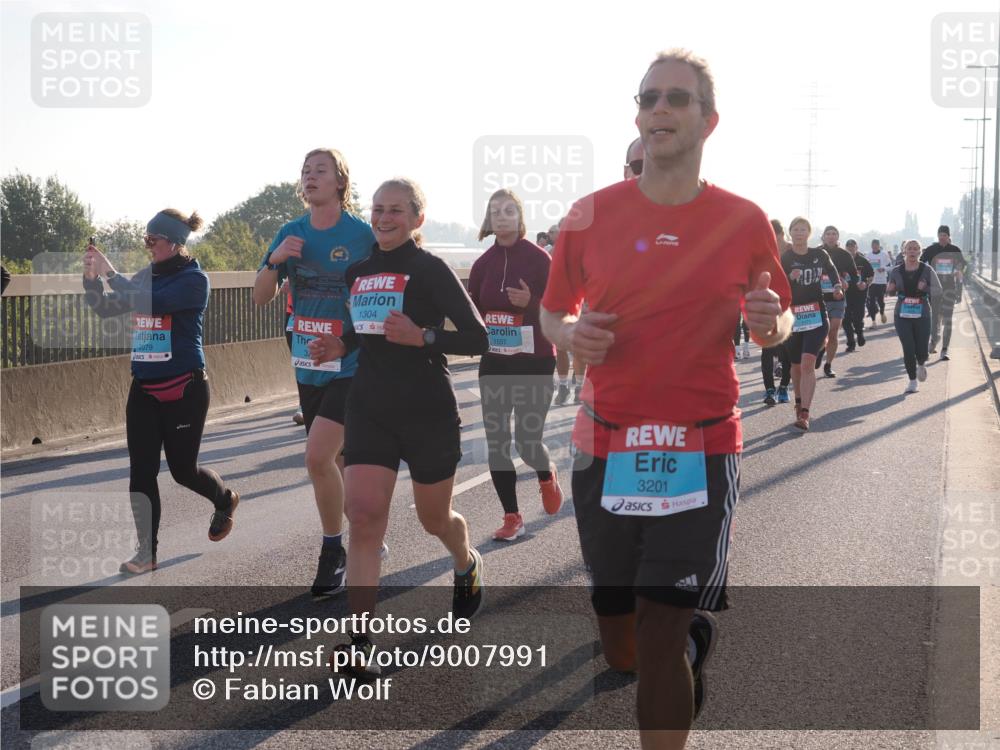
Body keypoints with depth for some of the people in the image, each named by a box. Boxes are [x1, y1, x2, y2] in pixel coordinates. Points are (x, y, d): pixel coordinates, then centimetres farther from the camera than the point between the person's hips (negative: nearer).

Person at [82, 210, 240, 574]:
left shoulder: (193, 278, -11)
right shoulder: (146, 275, 9)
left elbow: (152, 303, -25)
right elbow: (106, 308, 8)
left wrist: (110, 273, -22)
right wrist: (92, 278, -9)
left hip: (183, 389, -6)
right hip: (143, 389, 6)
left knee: (183, 468, 6)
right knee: (141, 472, 1)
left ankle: (225, 500, 37)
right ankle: (146, 552, 7)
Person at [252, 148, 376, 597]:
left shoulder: (362, 234, -9)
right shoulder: (291, 233, 5)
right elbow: (260, 298, 6)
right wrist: (275, 260, -12)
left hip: (351, 366, -6)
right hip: (309, 368, 6)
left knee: (318, 455, -17)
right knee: (341, 461, 15)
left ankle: (333, 551, 0)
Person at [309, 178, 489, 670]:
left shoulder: (429, 270, -9)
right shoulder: (358, 273, 8)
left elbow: (478, 339, -11)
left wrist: (422, 337, -24)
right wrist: (341, 346, 5)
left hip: (429, 414, -4)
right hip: (370, 412, 4)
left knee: (435, 520, 14)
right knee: (364, 518, -11)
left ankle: (467, 564, 51)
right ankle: (359, 643, -12)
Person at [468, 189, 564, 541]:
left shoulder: (539, 258, -7)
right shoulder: (483, 263, 6)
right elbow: (474, 312, 13)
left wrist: (530, 303, -25)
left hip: (534, 363, -4)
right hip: (494, 364, 4)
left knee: (527, 441, -6)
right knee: (496, 442, 1)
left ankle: (547, 475, 30)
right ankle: (512, 518, 13)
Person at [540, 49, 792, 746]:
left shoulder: (745, 221, -1)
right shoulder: (591, 216, 1)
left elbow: (777, 321, 13)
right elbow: (552, 312, 13)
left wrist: (772, 323, -11)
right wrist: (570, 335, -10)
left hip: (702, 453, -2)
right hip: (605, 448, 2)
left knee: (658, 643, -9)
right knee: (621, 650, 12)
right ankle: (694, 635, 48)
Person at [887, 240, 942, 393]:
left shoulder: (927, 270, -2)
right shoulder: (896, 271, 2)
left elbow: (938, 290, -2)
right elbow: (891, 292, 15)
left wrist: (925, 288, -21)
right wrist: (890, 289, -8)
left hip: (922, 315, 0)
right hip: (902, 316, 0)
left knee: (921, 350, 0)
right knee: (908, 349, -7)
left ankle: (921, 365, 38)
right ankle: (912, 381, 8)